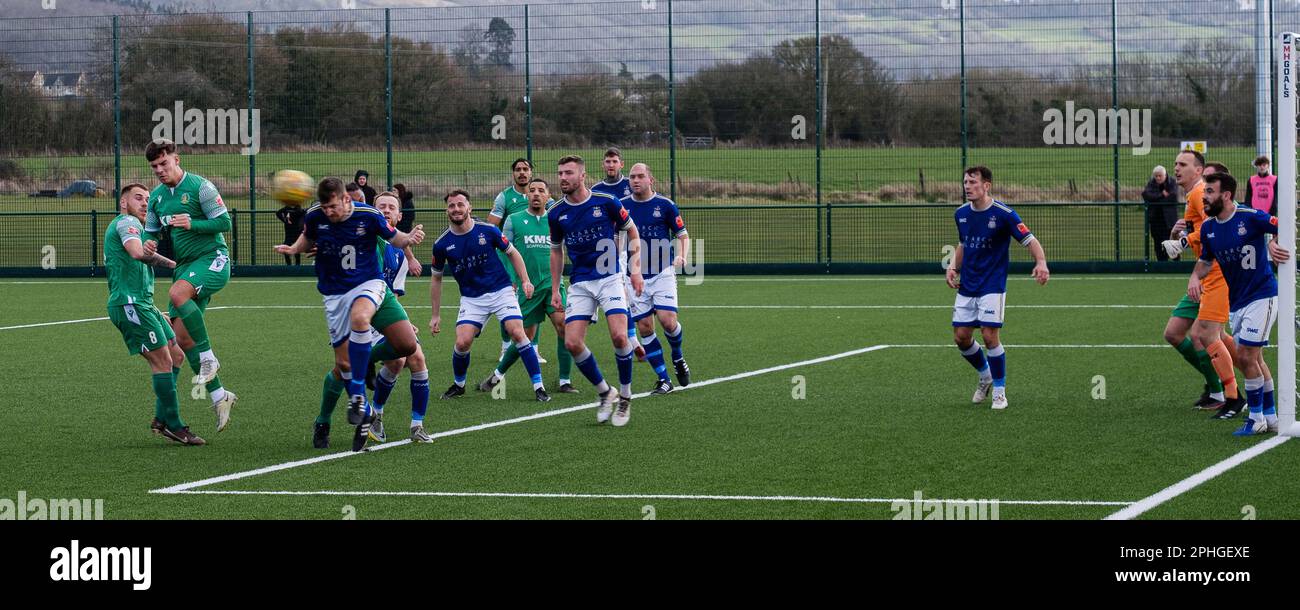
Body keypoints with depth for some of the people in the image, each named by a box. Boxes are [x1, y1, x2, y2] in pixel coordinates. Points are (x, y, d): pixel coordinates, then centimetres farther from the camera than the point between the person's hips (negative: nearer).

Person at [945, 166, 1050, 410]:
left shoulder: (1003, 214, -14)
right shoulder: (961, 214, 4)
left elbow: (1030, 240, -15)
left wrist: (1041, 263, -33)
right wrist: (953, 267, 6)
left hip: (992, 286, -6)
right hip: (966, 286, 6)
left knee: (989, 335, -14)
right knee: (961, 336, 3)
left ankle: (999, 390, 2)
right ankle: (985, 376, 30)